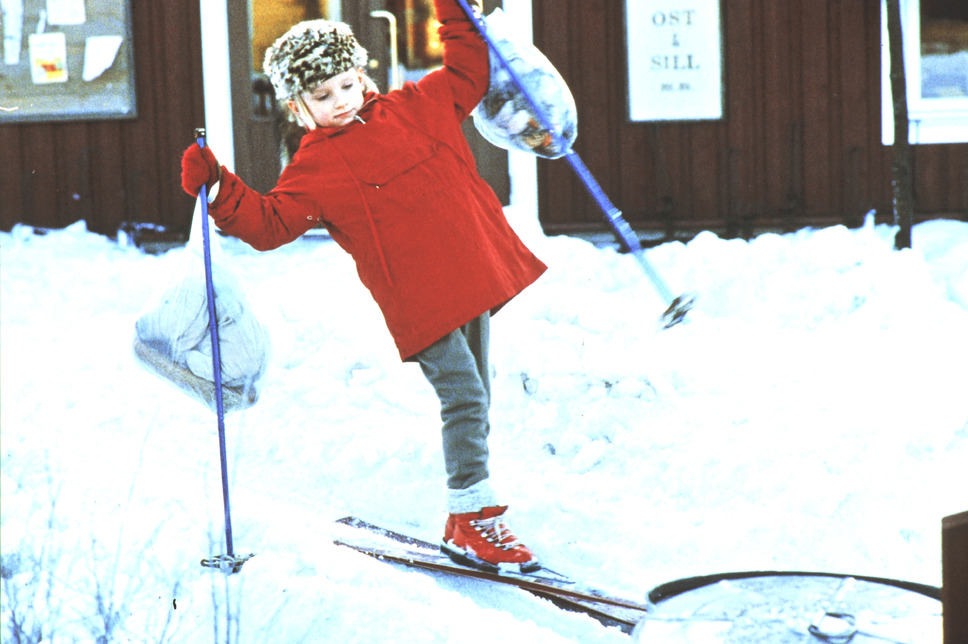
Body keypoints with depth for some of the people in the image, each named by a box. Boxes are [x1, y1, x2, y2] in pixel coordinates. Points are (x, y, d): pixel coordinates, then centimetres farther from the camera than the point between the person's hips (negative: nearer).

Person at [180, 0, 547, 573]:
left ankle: (469, 515, 22)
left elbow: (469, 72, 22)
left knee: (474, 398, 11)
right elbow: (270, 223, -6)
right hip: (419, 299, -5)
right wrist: (220, 190, -18)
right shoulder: (316, 165, -1)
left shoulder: (417, 107, 11)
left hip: (472, 272, 5)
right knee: (463, 395, -13)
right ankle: (473, 515, -5)